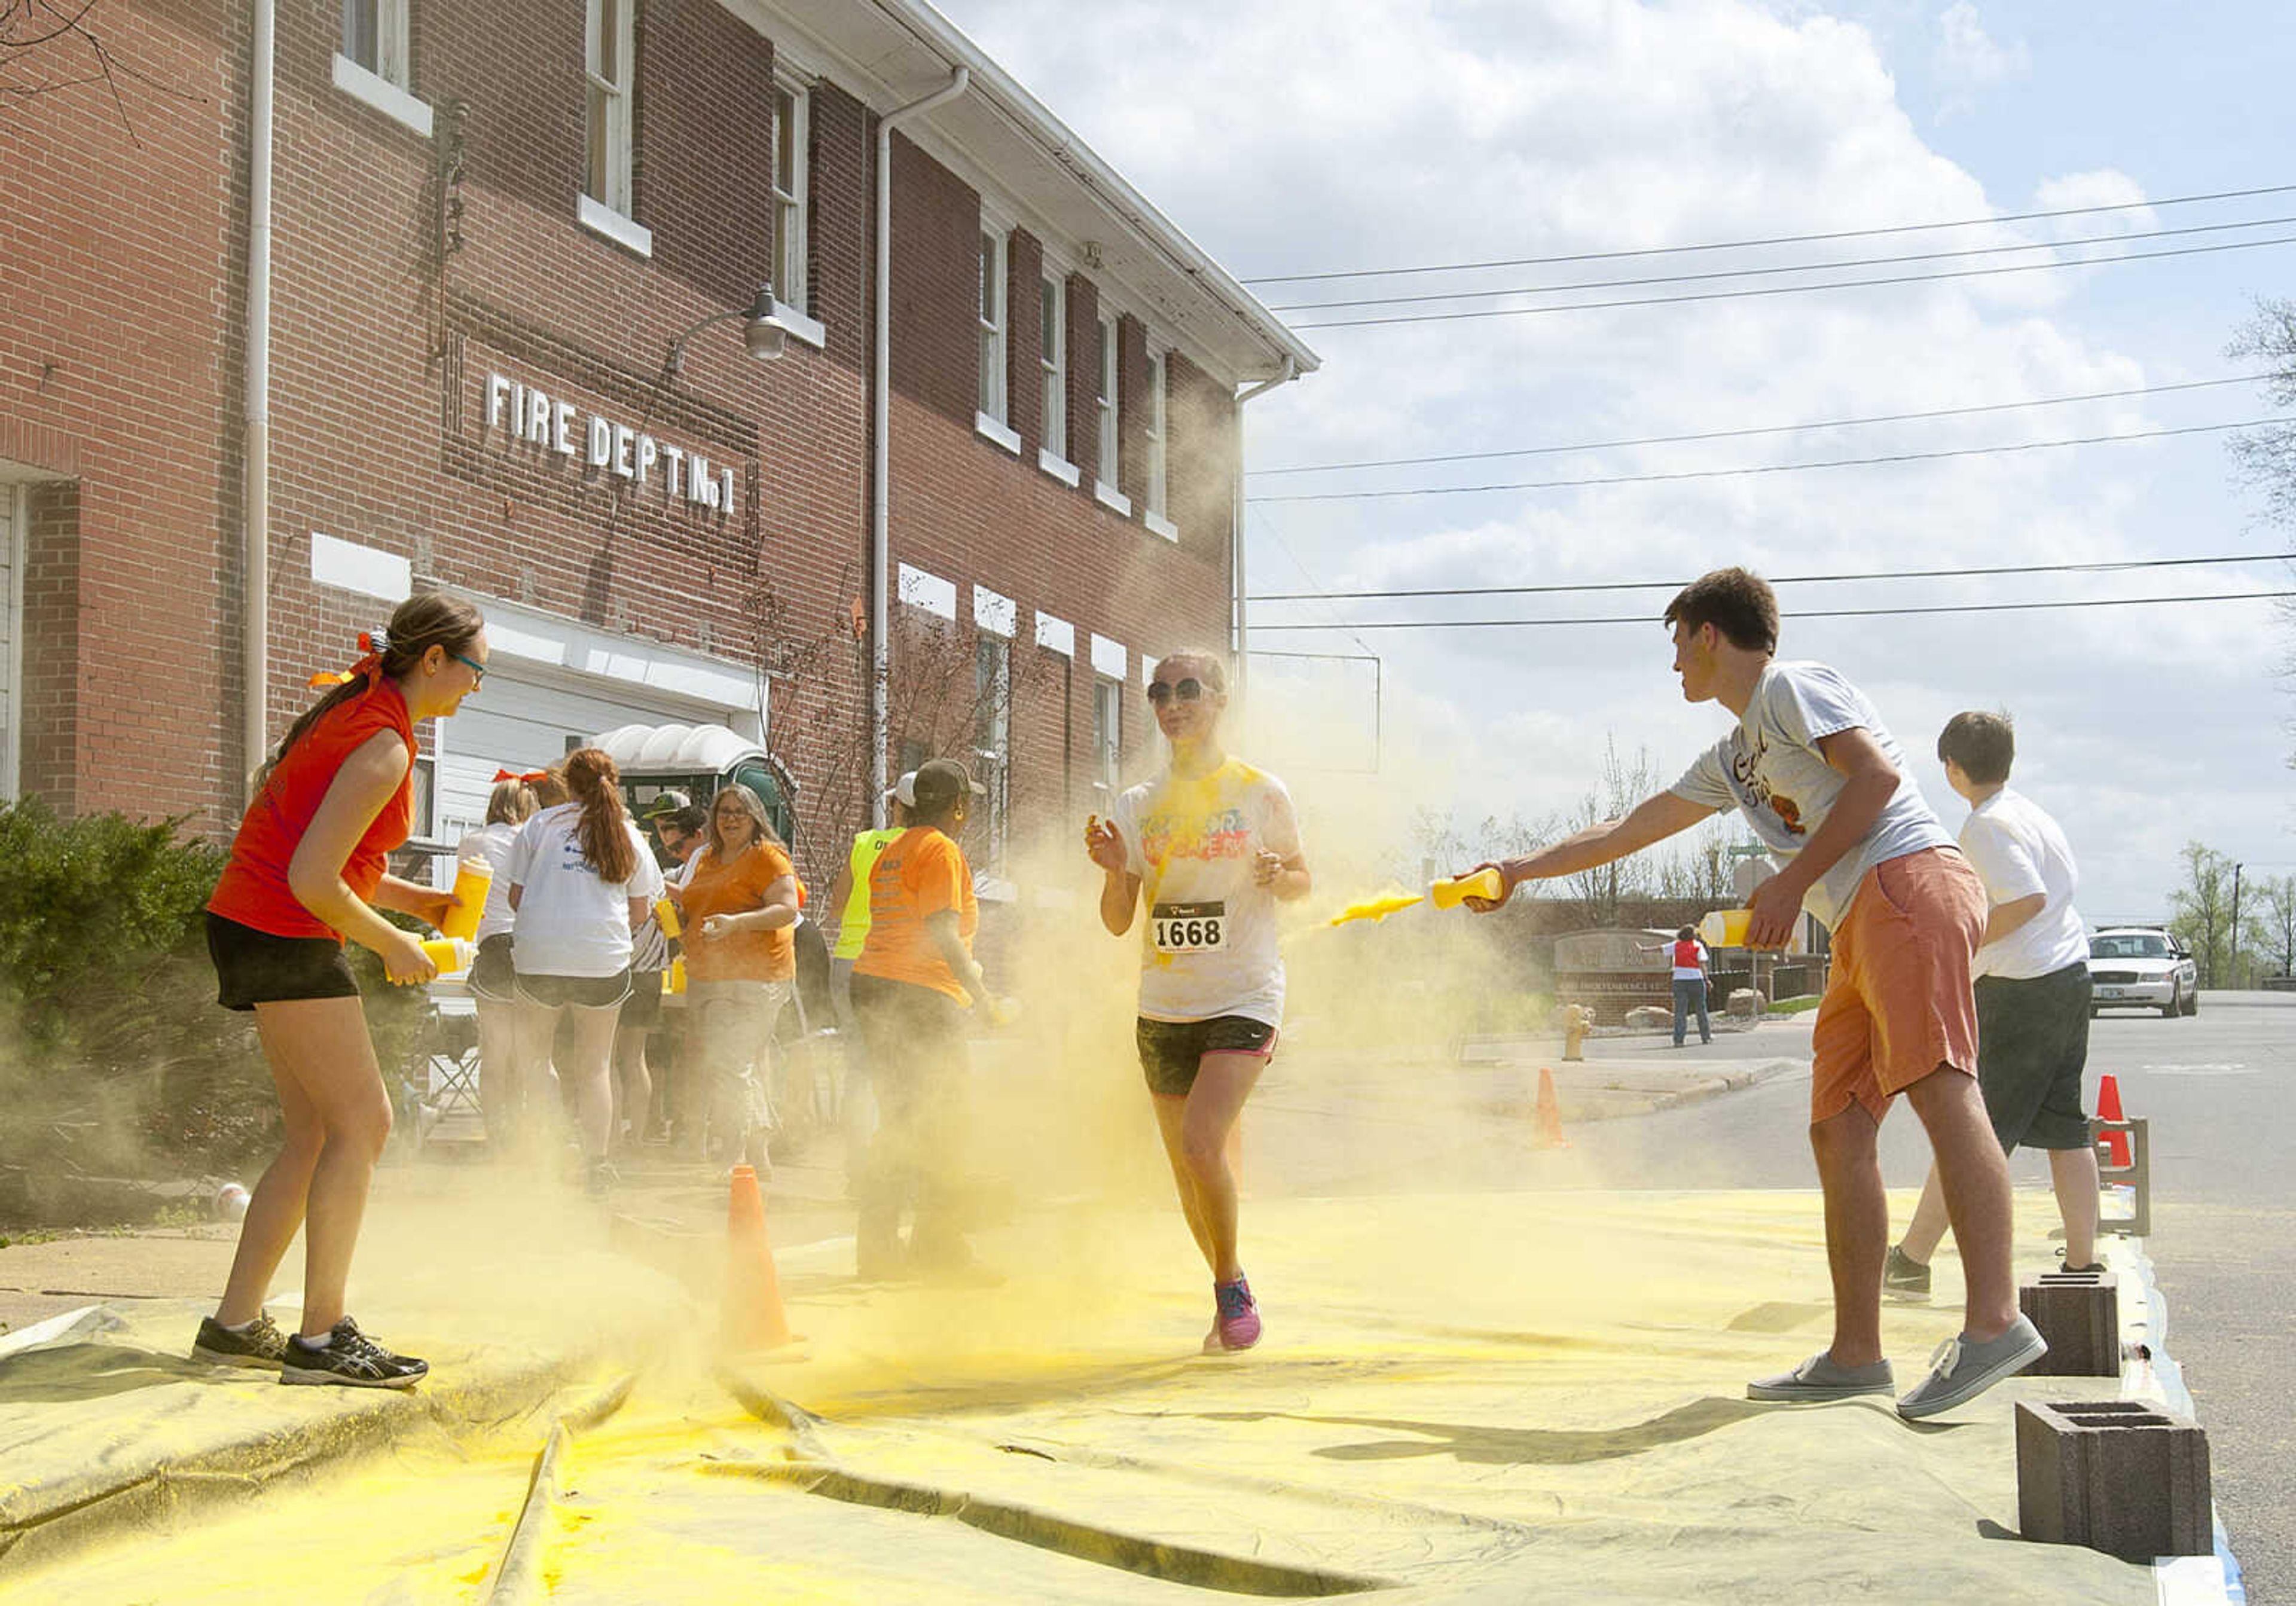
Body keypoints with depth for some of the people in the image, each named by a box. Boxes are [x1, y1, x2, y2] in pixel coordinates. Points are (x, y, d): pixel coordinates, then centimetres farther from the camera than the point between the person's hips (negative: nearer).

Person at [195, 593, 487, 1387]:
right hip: (284, 939, -10)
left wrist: (413, 899, 13)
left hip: (259, 930, 10)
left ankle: (234, 1323, 15)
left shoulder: (362, 712, 14)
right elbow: (313, 880, -23)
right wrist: (392, 945, -10)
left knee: (317, 1135, 11)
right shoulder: (383, 746, -17)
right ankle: (321, 1338, -4)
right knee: (361, 1124, -6)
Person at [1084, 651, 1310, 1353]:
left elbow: (1301, 881, 10)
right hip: (1162, 1008, 4)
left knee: (1201, 1144, -21)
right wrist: (1115, 870, -13)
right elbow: (1117, 923, 7)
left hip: (1244, 999, -4)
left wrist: (1277, 877, -12)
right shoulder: (1137, 806, 6)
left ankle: (1232, 1287, 0)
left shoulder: (1261, 793, -2)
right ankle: (1231, 1298, 30)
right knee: (1187, 1171, 9)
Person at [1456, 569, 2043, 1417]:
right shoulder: (1730, 760, 29)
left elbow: (1876, 775, -10)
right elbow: (1626, 830, 37)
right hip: (1861, 926, 9)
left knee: (1939, 1088, -20)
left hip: (1908, 883, -9)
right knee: (1838, 1131, 2)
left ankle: (1994, 1323, -28)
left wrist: (1791, 885, -13)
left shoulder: (1792, 688, 4)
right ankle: (1856, 1354, 2)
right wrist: (1519, 871, 41)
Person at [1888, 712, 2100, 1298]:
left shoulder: (1985, 825, -13)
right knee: (2066, 1127, 10)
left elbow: (2029, 899, -22)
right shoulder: (2031, 813, 13)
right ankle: (2083, 1263, 11)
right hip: (2072, 973, 9)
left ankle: (1911, 1263, -1)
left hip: (2018, 988, -9)